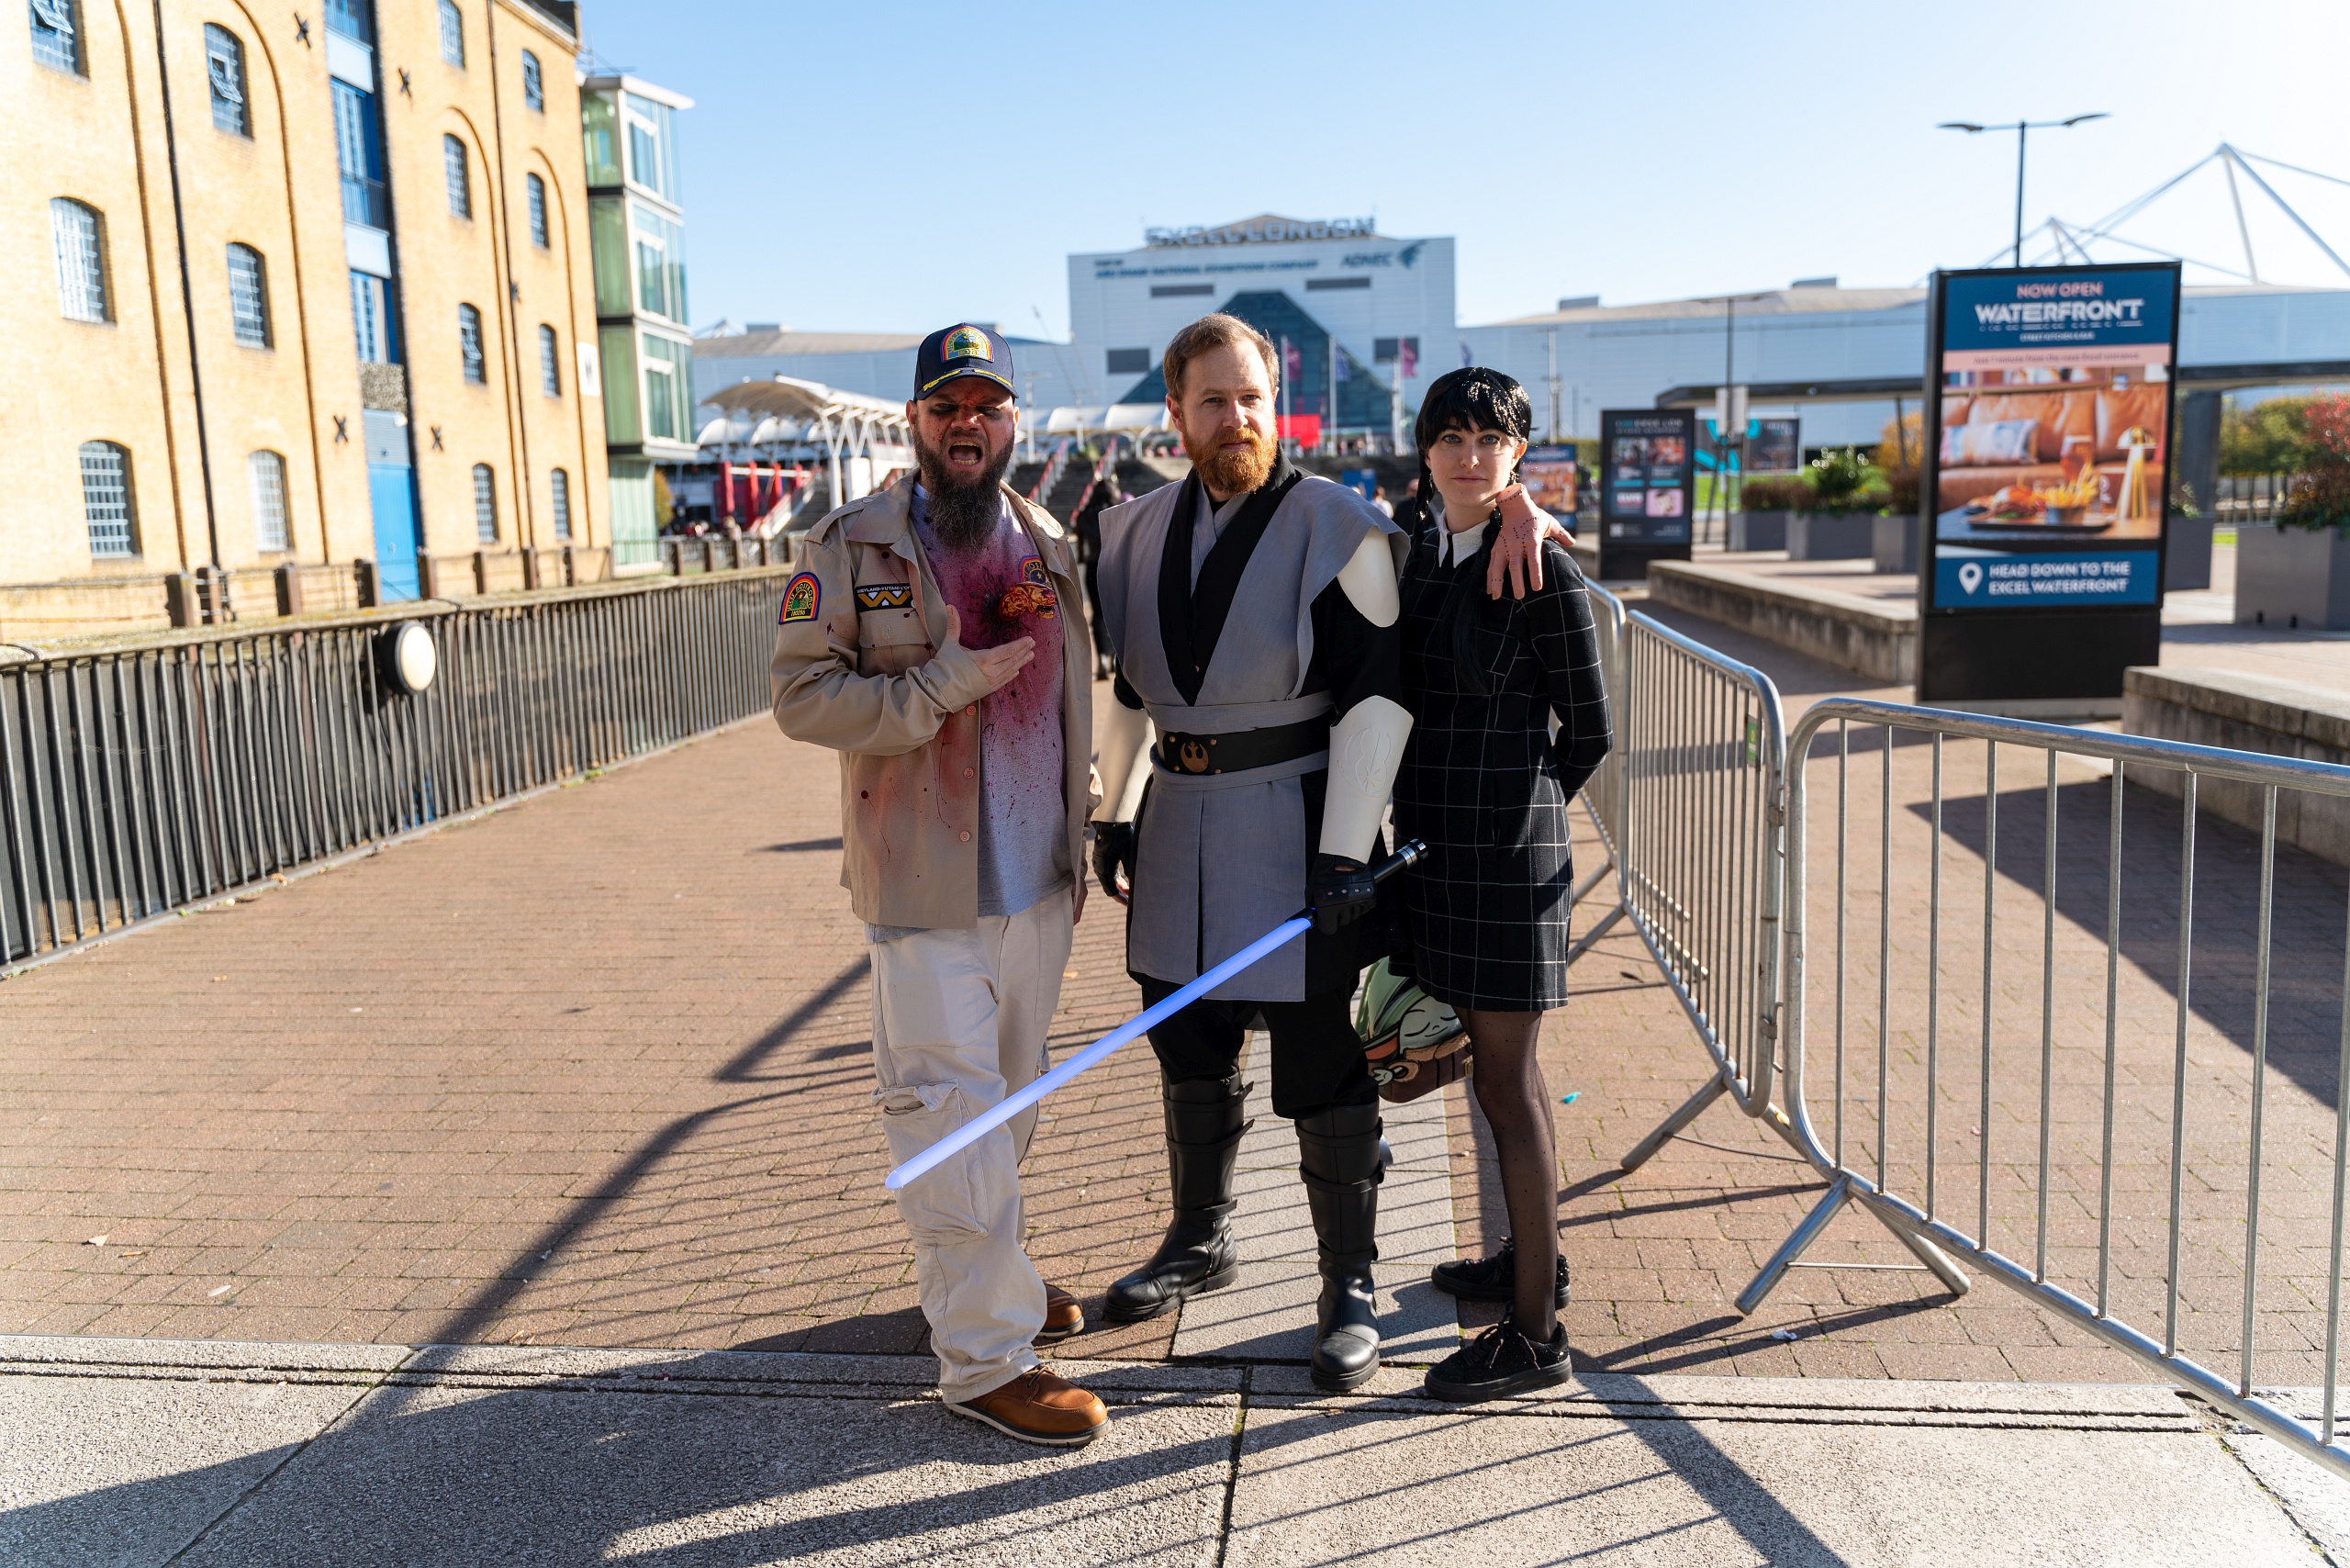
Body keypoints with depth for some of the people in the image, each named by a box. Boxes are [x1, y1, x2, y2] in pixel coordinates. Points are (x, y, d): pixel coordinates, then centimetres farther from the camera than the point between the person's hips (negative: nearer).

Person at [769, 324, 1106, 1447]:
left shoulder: (1048, 547, 10)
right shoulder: (851, 548, -5)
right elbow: (802, 695, -12)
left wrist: (1079, 842, 14)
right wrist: (945, 684, -21)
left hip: (1038, 878, 6)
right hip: (927, 883, -6)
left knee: (1009, 1099, 18)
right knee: (952, 1108, -5)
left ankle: (978, 1277, 39)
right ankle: (985, 1356, 6)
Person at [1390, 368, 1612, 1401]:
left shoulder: (1542, 568, -12)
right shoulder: (1418, 548, 9)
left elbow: (1590, 731, -4)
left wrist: (1516, 811, 7)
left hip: (1501, 846, -8)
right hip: (1433, 837, 8)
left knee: (1505, 1082, -2)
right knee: (1492, 1060, 19)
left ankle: (1535, 1333, 9)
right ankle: (1531, 1257, 37)